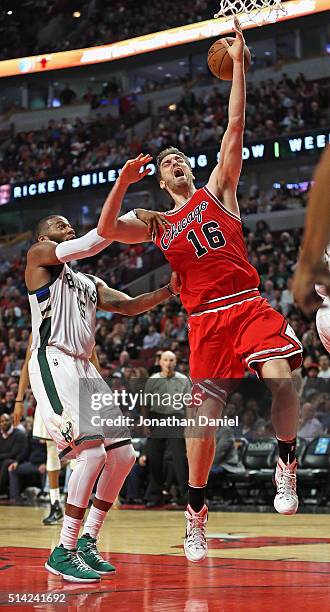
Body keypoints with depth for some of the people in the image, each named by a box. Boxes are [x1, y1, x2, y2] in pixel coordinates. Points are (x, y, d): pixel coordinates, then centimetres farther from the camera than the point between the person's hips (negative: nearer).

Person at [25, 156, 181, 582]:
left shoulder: (89, 285, 26)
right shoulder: (38, 257, 2)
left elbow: (129, 305, 15)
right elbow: (90, 243, -13)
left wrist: (168, 292, -3)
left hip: (84, 370, 9)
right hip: (52, 364, -9)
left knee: (123, 454, 5)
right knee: (92, 451, -21)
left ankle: (86, 541, 13)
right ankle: (62, 553, -16)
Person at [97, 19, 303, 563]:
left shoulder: (217, 191, 14)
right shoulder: (156, 224, 17)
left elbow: (235, 126, 5)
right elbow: (106, 230, 0)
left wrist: (237, 64, -2)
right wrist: (123, 182, -10)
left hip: (249, 305, -1)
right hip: (206, 320, 1)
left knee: (280, 377, -28)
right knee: (205, 416, -1)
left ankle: (286, 466, -8)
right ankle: (195, 513, 13)